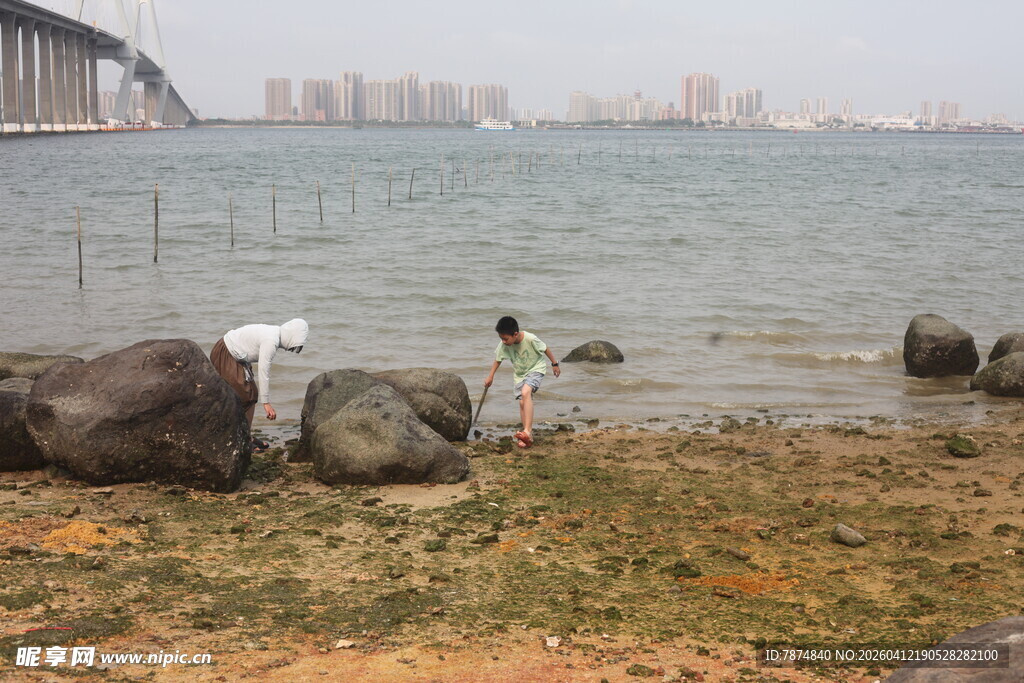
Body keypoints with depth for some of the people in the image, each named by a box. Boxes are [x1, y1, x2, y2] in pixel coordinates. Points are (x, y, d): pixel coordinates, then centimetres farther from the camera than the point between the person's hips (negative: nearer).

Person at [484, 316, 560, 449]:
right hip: (519, 373, 6)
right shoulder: (504, 345, -17)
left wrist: (554, 364, -2)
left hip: (536, 369, -5)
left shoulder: (530, 338, -29)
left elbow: (545, 349, -13)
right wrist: (490, 376, 4)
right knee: (522, 402, -3)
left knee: (525, 392, -30)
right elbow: (498, 359, 0)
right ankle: (529, 437, 5)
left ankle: (527, 431, -36)